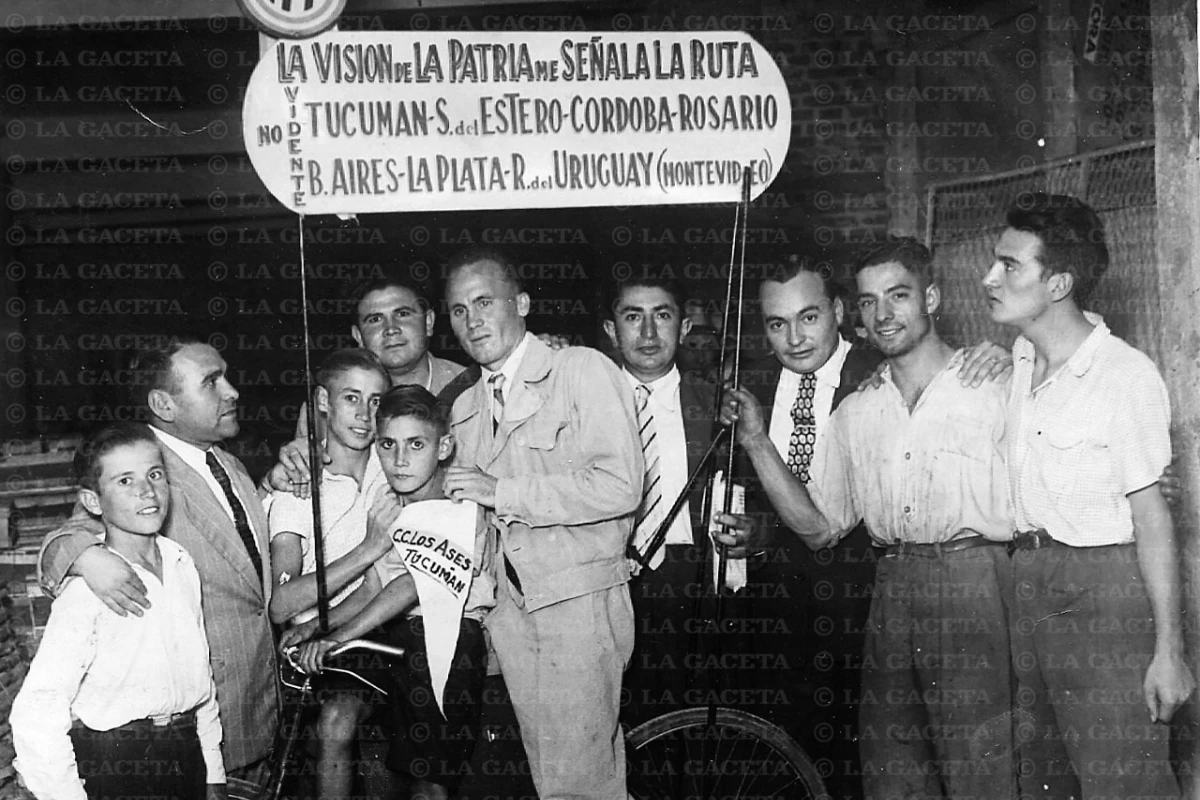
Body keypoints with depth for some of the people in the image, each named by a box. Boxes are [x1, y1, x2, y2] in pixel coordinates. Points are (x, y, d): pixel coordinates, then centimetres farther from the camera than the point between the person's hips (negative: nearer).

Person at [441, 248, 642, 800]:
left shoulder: (583, 370, -5)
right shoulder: (463, 410, 15)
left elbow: (619, 486, -16)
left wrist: (501, 492, -14)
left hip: (580, 600, -6)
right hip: (510, 604, 6)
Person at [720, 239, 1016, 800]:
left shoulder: (995, 387, 3)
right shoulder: (855, 414, 15)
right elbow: (819, 528, 12)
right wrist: (757, 442, 6)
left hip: (974, 586, -4)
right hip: (892, 593, 4)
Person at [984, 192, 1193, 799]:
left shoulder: (1126, 375, -15)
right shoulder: (1015, 362, 6)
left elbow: (1152, 517, -14)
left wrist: (1169, 650, -13)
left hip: (1104, 588, -7)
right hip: (1024, 578, 7)